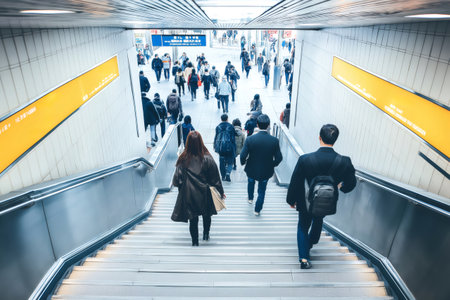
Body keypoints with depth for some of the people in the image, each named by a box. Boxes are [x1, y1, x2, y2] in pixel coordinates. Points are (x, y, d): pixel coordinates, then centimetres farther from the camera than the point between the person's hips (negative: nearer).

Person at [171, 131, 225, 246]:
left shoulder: (183, 159, -15)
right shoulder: (207, 158, -15)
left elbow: (177, 178, -7)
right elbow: (215, 177, -7)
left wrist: (176, 183, 17)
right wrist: (221, 191, 5)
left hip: (189, 194, 0)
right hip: (204, 193, 1)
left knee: (193, 219, 12)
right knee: (206, 215, 23)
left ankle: (195, 242, 21)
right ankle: (206, 235, 40)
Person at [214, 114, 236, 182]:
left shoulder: (218, 127, 1)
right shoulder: (231, 126, -5)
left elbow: (216, 137, 6)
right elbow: (233, 138, -4)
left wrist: (215, 146, 16)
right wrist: (234, 148, 2)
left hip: (220, 147, 2)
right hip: (229, 147, -2)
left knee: (222, 162, 13)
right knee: (230, 161, 9)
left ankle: (223, 176, 18)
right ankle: (228, 173, -14)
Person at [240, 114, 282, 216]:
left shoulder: (250, 139, -22)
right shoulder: (274, 140, -19)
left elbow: (243, 156, -19)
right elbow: (279, 158, -12)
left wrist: (243, 163, 3)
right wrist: (272, 165, 8)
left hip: (251, 169, 1)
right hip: (266, 171, -1)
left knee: (251, 182, 33)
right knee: (262, 191, 20)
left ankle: (250, 199, 56)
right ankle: (257, 210, 33)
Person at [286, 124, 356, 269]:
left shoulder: (305, 159, -28)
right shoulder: (344, 162, -24)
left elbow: (295, 183, -16)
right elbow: (350, 184, -7)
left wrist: (291, 200, 1)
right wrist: (340, 187, 16)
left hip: (306, 202, -2)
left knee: (303, 226, 23)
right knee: (318, 222, 33)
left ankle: (304, 258, 20)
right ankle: (310, 243, 58)